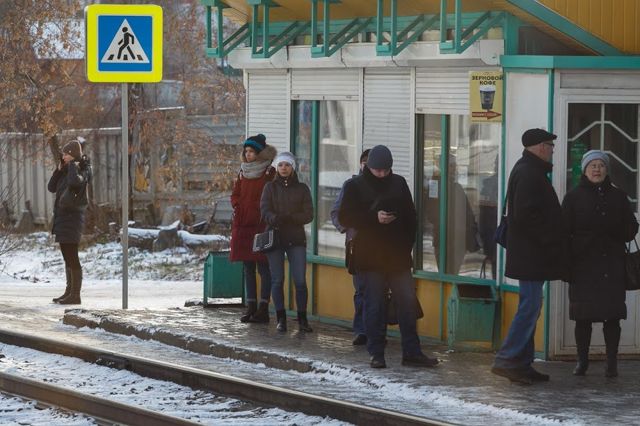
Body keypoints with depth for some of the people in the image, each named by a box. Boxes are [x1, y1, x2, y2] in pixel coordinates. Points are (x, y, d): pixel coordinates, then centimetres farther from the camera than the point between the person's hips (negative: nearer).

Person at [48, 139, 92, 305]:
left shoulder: (83, 170, -9)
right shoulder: (66, 171, 15)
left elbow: (75, 182, -32)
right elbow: (51, 187, 11)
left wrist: (73, 164, -16)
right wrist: (59, 169, 1)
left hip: (72, 215, -9)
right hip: (63, 216, 9)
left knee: (72, 256, -9)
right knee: (67, 257, 12)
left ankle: (76, 294, -8)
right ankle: (69, 291, 18)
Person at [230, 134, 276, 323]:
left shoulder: (270, 173, -6)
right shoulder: (243, 172, 14)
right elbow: (235, 195, 20)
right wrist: (238, 209, 6)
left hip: (261, 226, -7)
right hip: (243, 225, 7)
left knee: (263, 267, -5)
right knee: (248, 268, 8)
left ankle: (263, 308, -4)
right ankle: (251, 306, 13)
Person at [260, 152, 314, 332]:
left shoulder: (302, 189, 9)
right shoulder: (270, 187, 9)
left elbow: (309, 214, 0)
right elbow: (265, 210, -4)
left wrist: (290, 218, -17)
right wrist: (274, 219, -26)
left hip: (296, 239, 0)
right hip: (275, 238, 0)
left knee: (300, 281, -7)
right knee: (277, 280, 0)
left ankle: (302, 319, 1)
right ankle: (281, 319, 7)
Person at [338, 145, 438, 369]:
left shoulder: (398, 183, 9)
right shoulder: (355, 186, 0)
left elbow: (410, 216, 14)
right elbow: (345, 217, -5)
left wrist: (407, 245, 3)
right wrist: (374, 218, -16)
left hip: (398, 255, 3)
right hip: (370, 257, -3)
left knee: (407, 302, 1)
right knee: (374, 305, 0)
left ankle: (412, 352, 7)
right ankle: (376, 353, 7)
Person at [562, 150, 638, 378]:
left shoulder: (618, 197, 12)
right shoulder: (574, 197, 7)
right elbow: (565, 229, 2)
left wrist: (614, 235, -8)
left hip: (612, 265, 1)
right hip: (583, 265, -1)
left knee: (612, 316, -3)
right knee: (583, 316, 0)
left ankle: (611, 362, 1)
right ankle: (582, 361, 8)